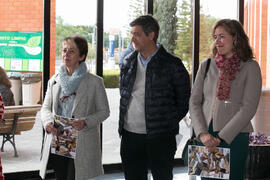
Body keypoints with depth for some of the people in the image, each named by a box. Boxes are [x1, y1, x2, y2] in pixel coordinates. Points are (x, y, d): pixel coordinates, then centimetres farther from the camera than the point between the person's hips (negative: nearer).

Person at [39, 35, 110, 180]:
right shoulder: (54, 80, 12)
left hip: (82, 143, -4)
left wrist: (85, 122, -17)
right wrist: (48, 121, -9)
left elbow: (104, 111, 0)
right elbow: (46, 107, 14)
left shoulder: (94, 82, -2)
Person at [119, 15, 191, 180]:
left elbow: (184, 101, 0)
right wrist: (125, 122, 13)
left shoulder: (172, 64, -6)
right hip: (130, 135, 5)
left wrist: (168, 124, 0)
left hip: (160, 138, -4)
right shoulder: (128, 63, 9)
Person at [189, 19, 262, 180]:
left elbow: (248, 108, -8)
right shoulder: (206, 66, 10)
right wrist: (202, 133, -8)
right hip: (206, 139, 3)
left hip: (235, 137, -3)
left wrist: (221, 137, -13)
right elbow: (194, 102, 7)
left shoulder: (250, 67, -1)